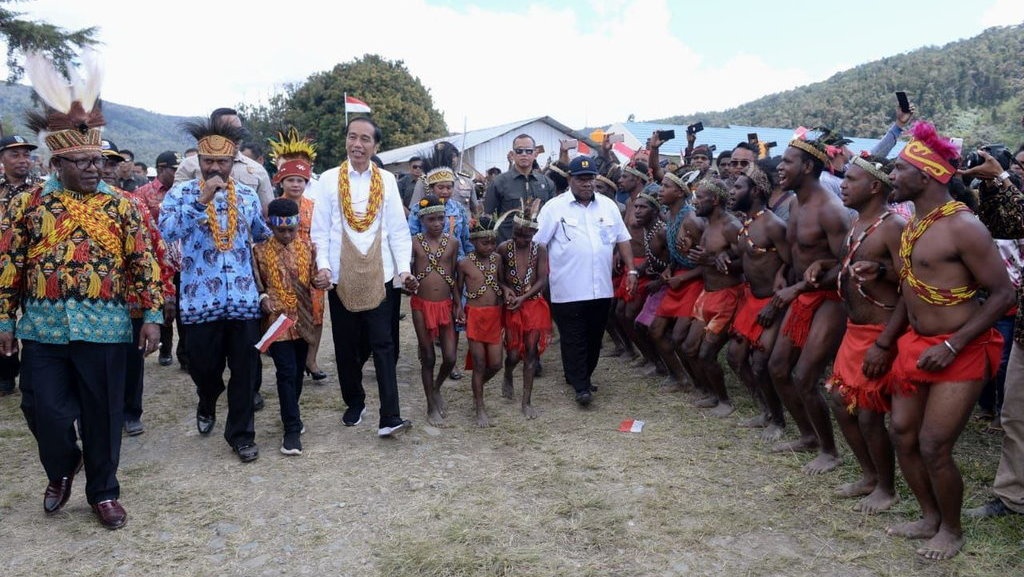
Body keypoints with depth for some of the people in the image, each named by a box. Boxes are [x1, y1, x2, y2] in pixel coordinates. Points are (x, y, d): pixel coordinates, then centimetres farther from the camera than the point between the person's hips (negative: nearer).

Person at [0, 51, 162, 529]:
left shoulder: (121, 206, 2)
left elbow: (143, 263, 1)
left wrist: (152, 316, -4)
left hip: (104, 329, 0)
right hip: (43, 329, 1)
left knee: (103, 414, 7)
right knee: (44, 410, 5)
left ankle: (103, 492, 25)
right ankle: (62, 469, 36)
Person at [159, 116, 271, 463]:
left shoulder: (248, 195, 9)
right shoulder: (180, 193, -1)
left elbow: (263, 236, 21)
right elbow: (167, 231, -19)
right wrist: (201, 200, -25)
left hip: (243, 299, 2)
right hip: (200, 300, -2)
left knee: (244, 371, 5)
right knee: (203, 367, 12)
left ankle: (241, 435, 18)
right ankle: (207, 406, 44)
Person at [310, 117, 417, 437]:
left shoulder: (387, 180, 4)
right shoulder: (328, 180, 3)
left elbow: (398, 228, 2)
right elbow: (320, 230, 2)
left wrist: (404, 268, -6)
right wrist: (323, 266, -11)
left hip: (379, 275, 0)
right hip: (342, 276, 1)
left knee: (383, 345, -3)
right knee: (346, 346, 11)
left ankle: (390, 417, -3)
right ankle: (355, 403, 30)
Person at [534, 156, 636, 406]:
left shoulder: (608, 205, 10)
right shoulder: (554, 207, -4)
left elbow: (622, 240, 15)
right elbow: (537, 244, -5)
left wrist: (631, 270, 8)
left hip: (601, 289, 5)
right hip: (568, 290, -4)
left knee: (594, 337, 13)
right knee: (573, 339, 1)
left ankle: (584, 377, 30)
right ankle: (581, 386, 8)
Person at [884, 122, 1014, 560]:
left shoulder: (962, 226, -19)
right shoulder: (913, 223, 7)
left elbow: (1003, 294, -18)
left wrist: (952, 346, -21)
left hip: (960, 352, -8)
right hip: (917, 345, 8)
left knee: (934, 447, -3)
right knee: (903, 434, 12)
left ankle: (952, 530, 21)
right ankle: (930, 517, 31)